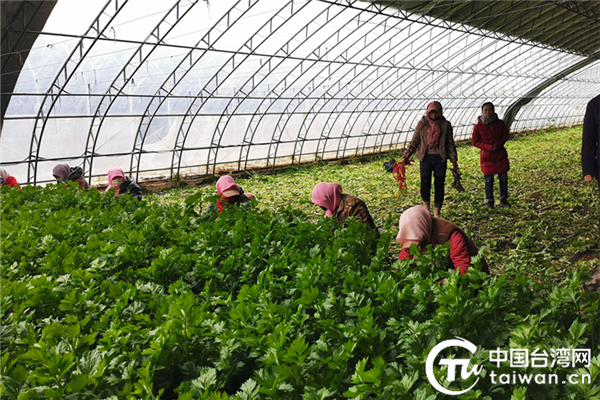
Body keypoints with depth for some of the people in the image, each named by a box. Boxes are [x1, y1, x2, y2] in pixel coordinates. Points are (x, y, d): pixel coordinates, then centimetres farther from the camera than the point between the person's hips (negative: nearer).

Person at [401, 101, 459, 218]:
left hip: (440, 158, 1)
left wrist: (454, 160, 6)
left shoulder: (446, 125, 4)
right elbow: (414, 141, 6)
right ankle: (426, 206, 21)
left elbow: (450, 143, 10)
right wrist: (406, 156, 0)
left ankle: (436, 213, 12)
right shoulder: (422, 124, 2)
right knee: (425, 184, -7)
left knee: (439, 185, 2)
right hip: (426, 157, -1)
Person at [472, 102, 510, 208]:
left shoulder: (500, 123, 0)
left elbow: (505, 135, 6)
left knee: (503, 178, 6)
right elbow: (475, 141, -4)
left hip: (500, 154, 2)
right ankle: (489, 201, 16)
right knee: (489, 180, 4)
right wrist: (489, 147, -16)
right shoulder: (478, 126, -6)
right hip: (486, 156, -2)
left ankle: (503, 200, 21)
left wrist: (498, 144, -14)